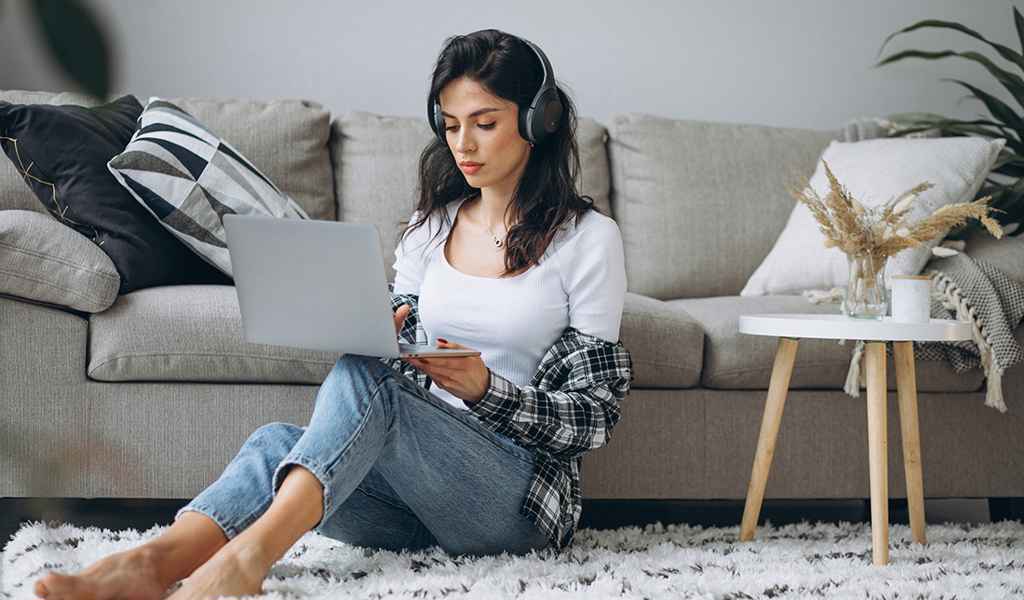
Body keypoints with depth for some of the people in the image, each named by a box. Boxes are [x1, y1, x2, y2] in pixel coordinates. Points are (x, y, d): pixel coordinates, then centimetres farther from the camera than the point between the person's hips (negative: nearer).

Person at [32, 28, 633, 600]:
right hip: (418, 492, 5)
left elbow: (595, 416, -2)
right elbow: (398, 361, 16)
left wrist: (484, 389, -18)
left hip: (521, 500, -5)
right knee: (278, 440, -25)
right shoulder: (431, 224, 15)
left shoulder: (587, 238, -1)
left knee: (361, 378, -30)